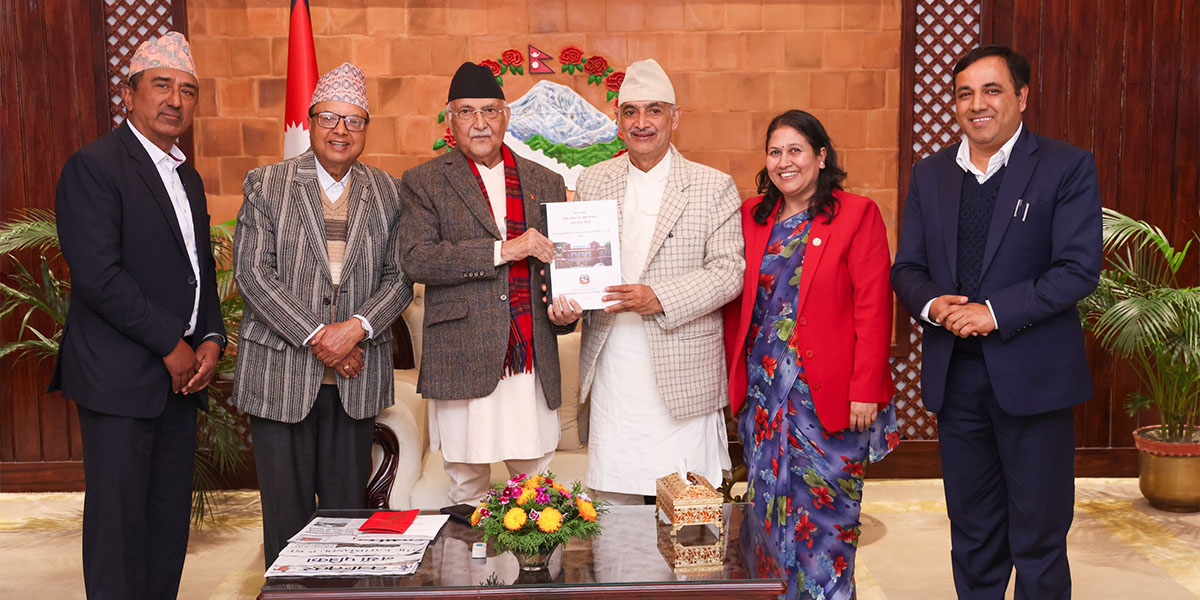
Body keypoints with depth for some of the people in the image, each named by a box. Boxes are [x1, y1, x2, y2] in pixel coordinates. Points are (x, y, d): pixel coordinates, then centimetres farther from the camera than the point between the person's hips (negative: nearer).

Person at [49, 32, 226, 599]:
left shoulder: (188, 177, 17)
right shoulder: (94, 165, -8)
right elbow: (97, 275, -17)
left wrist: (211, 339, 4)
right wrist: (171, 344, -13)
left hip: (181, 375, 8)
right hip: (119, 377, -7)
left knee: (170, 516, 10)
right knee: (120, 517, -1)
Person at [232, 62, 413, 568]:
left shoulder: (386, 193, 9)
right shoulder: (266, 185, 2)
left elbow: (398, 277, 4)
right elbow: (252, 271, -6)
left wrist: (356, 327, -13)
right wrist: (317, 336, -13)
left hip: (355, 377, 2)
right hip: (281, 373, -2)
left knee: (348, 508, 8)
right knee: (286, 511, 4)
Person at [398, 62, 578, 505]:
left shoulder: (545, 183, 14)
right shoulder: (424, 182, 4)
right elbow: (416, 259, -10)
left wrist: (564, 310, -3)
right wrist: (503, 250, -16)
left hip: (533, 364, 3)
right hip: (463, 364, -2)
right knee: (467, 489, 6)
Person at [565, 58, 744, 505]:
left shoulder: (714, 187, 0)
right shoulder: (592, 182, 10)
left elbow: (729, 271, -6)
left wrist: (660, 299, -20)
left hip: (681, 372, -3)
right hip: (611, 365, 3)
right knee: (612, 498, 9)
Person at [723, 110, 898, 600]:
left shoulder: (857, 215, -4)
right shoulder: (752, 216, 8)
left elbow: (873, 310, -8)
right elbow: (735, 304, 11)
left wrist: (865, 390, -12)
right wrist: (736, 376, 3)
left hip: (828, 394, -4)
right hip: (762, 392, 4)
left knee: (826, 509, 4)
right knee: (769, 505, 11)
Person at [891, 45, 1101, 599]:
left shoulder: (1067, 167, -4)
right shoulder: (929, 175, 9)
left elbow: (1079, 269, -12)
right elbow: (907, 268, 9)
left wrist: (995, 312, -20)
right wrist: (932, 304, -13)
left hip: (1032, 376, -4)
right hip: (955, 376, 4)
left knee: (1039, 533, 7)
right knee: (972, 532, 15)